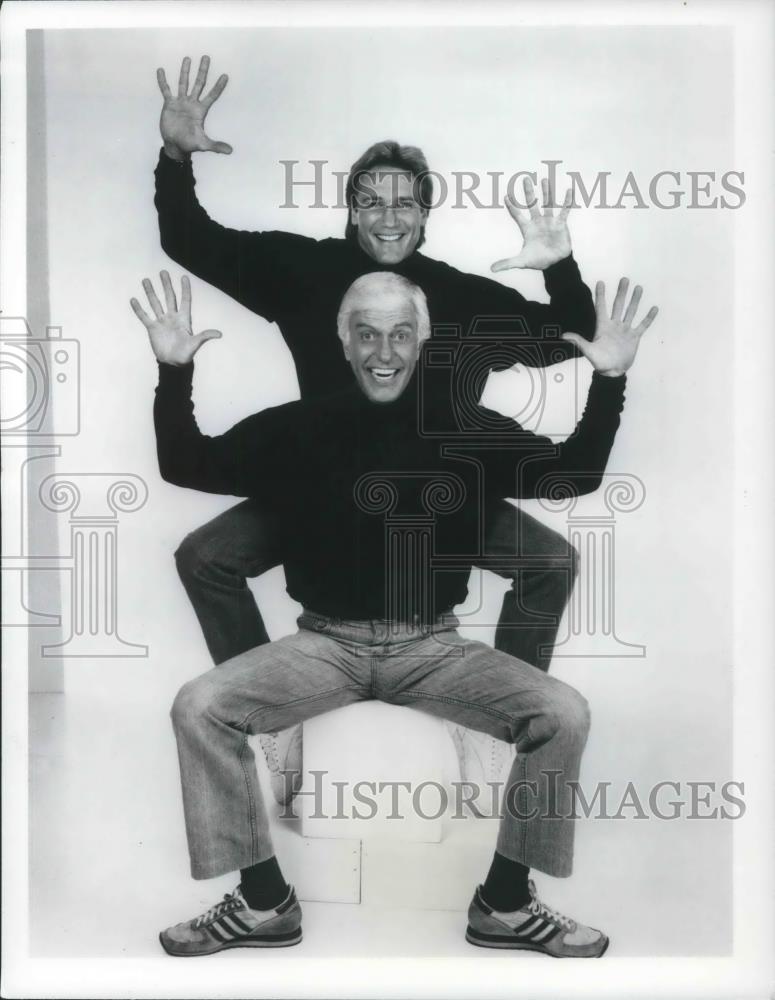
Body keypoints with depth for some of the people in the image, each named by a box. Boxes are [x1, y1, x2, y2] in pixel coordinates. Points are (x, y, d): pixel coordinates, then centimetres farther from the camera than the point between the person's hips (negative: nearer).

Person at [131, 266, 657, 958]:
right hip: (325, 643, 0)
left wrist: (609, 381, -9)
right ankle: (264, 902, -3)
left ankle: (505, 905, 0)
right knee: (198, 707, -21)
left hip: (433, 646, 0)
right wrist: (174, 373, -11)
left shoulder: (469, 431, 1)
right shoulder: (297, 428, 1)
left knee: (565, 714, -21)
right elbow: (186, 465, 3)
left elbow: (574, 474, 3)